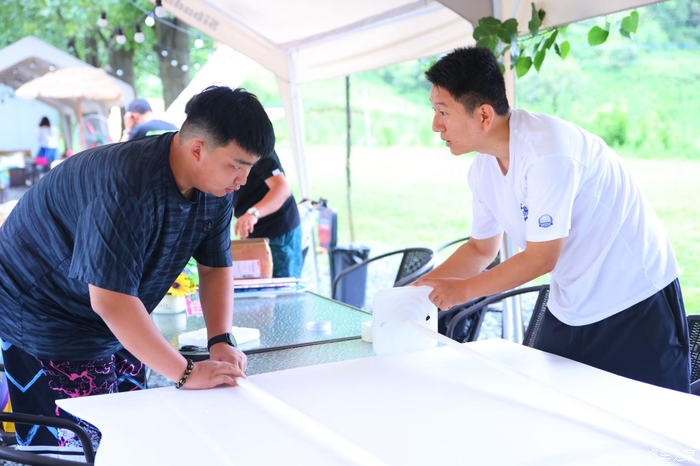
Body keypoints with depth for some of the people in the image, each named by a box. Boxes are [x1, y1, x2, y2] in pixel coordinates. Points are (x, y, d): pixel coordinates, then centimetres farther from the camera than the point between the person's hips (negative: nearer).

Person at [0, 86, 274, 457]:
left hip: (115, 327, 8)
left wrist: (221, 340, -14)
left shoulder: (217, 187, -8)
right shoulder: (129, 188, -35)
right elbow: (110, 300, -36)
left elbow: (216, 266, 1)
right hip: (43, 318, -8)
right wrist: (185, 373, -32)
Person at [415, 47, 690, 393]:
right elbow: (481, 249, 13)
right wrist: (416, 289, 4)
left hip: (637, 305, -7)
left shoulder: (546, 151, -27)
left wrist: (463, 290, -13)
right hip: (570, 310, 8)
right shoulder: (482, 170, -1)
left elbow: (541, 259, -22)